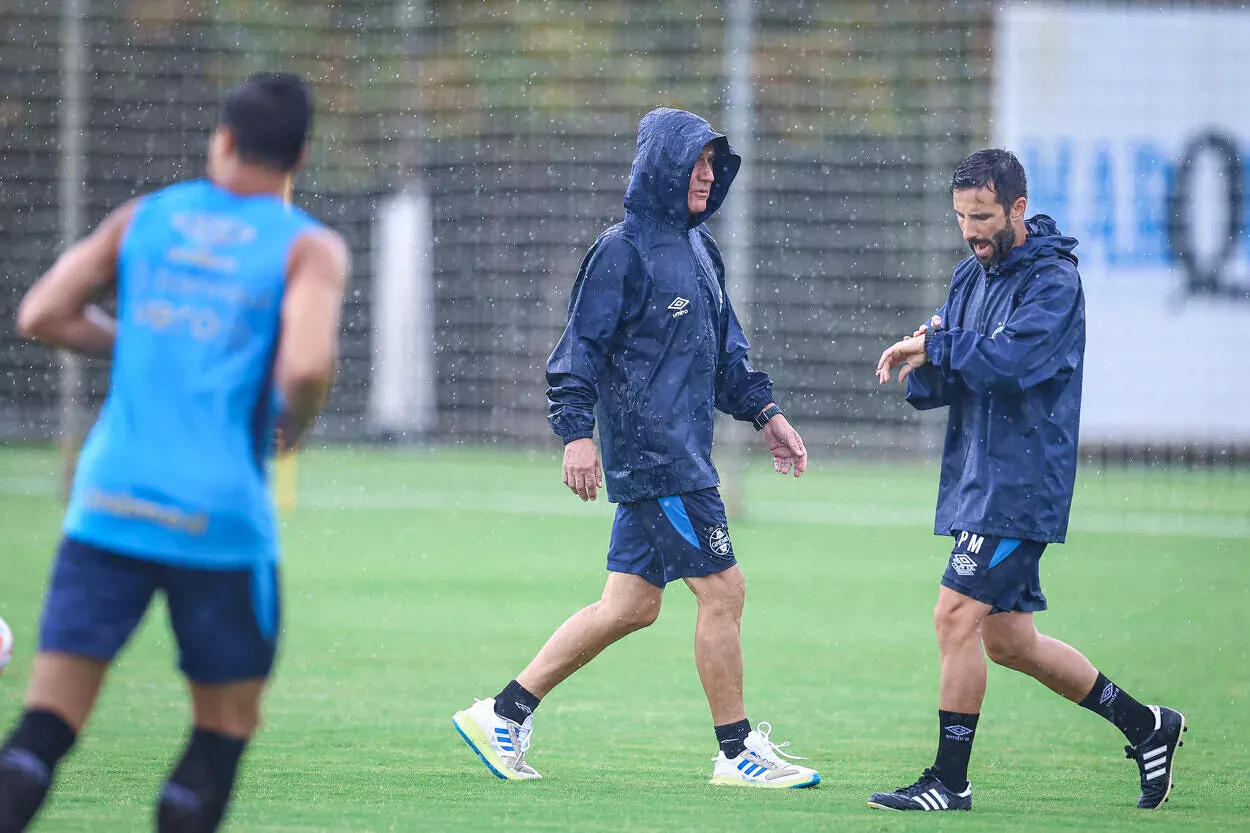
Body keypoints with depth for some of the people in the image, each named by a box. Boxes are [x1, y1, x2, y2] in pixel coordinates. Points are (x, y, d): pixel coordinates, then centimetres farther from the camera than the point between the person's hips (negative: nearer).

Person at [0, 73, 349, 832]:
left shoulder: (145, 218, 12)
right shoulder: (310, 249, -1)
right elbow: (305, 365, -18)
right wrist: (296, 424, 4)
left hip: (108, 505, 3)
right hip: (221, 515, -3)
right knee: (226, 727, 14)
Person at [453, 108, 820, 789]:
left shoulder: (698, 248, 17)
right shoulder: (622, 250, -10)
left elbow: (725, 346, 26)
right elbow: (581, 344, -13)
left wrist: (764, 412, 20)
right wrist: (575, 432, -20)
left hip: (681, 452, 9)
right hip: (652, 457, -9)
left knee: (630, 606, 9)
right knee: (722, 590, -7)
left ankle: (504, 714, 14)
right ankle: (737, 752, 2)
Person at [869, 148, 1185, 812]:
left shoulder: (1053, 279, -11)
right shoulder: (972, 275, 14)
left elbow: (1009, 360, -27)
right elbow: (936, 388, 13)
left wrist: (936, 344, -14)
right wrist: (925, 366, -9)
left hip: (1022, 481, -9)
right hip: (979, 480, 9)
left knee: (957, 615, -14)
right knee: (1009, 640, 12)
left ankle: (949, 782, -6)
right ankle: (1146, 726, 25)